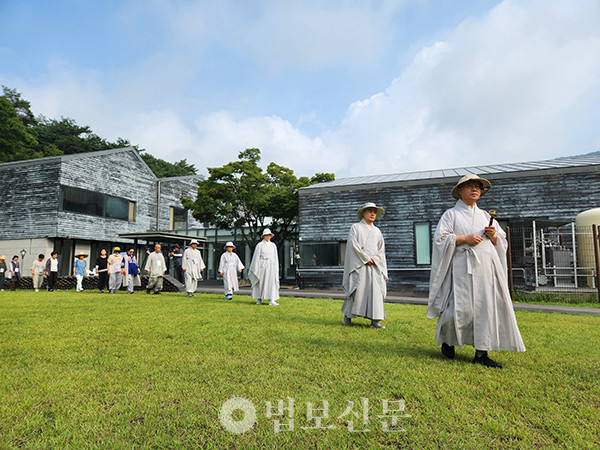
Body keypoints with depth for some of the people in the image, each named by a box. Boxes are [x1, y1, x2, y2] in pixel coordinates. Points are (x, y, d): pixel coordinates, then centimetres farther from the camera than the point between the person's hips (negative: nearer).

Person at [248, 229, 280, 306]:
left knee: (272, 282, -7)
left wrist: (276, 269, 6)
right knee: (260, 282, 6)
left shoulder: (273, 245, 9)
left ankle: (271, 300, -10)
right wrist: (255, 269, -8)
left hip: (271, 266, 3)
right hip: (262, 266, -3)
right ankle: (258, 299, 22)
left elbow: (275, 258, 11)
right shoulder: (259, 245, -3)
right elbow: (256, 257, -4)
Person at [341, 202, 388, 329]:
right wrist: (366, 258, -11)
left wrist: (373, 259, -4)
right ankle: (347, 314, 13)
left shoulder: (377, 231, 18)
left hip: (374, 266, 4)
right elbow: (353, 244, -7)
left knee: (376, 291, -6)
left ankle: (375, 320, -6)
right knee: (357, 290, -6)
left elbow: (381, 250, 14)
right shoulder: (355, 227, 5)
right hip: (359, 265, -4)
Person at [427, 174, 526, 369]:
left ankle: (481, 354, 7)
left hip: (486, 267, 5)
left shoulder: (485, 216, 21)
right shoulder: (451, 214, 6)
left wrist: (493, 235, 0)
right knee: (462, 307, -10)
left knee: (487, 307, -1)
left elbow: (501, 242, 22)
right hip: (463, 267, -5)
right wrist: (465, 238, -13)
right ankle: (447, 339, 18)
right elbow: (440, 238, -5)